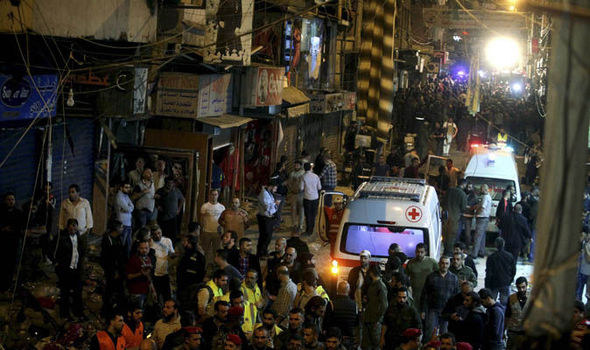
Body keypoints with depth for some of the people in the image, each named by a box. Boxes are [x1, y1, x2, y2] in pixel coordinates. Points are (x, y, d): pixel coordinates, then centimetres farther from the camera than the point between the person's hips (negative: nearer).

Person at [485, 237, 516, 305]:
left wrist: (487, 287, -4)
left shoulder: (491, 257, -14)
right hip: (506, 284, 2)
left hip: (494, 284, -2)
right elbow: (513, 271, 5)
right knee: (504, 302, 7)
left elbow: (488, 274, -11)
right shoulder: (510, 256, -4)